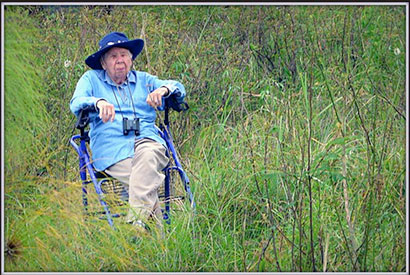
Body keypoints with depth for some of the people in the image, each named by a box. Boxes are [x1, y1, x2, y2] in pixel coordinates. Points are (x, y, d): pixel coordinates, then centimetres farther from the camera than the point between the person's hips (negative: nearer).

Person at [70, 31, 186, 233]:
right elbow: (76, 104, 0)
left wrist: (164, 89, -10)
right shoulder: (91, 79, 18)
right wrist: (98, 102, -23)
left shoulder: (143, 80, 25)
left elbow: (178, 88, 16)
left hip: (147, 140, 2)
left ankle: (136, 220, -46)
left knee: (148, 156, -37)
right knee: (144, 181, -31)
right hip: (112, 149, -1)